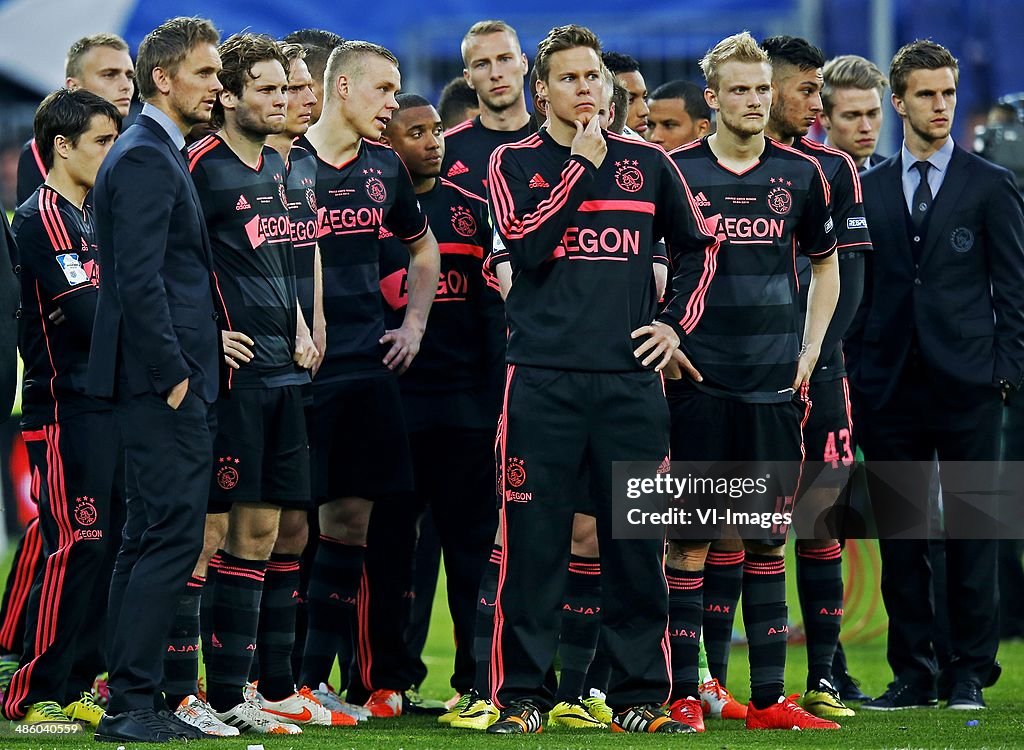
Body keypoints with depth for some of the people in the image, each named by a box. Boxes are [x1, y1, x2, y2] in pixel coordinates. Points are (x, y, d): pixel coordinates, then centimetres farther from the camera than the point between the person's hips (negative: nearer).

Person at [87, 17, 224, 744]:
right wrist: (174, 376, -18)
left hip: (167, 383, 11)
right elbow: (139, 279, -21)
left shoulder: (157, 155, 19)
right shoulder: (145, 159, -13)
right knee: (172, 539, -10)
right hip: (164, 381, -11)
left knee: (151, 541, 11)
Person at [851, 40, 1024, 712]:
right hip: (891, 386, 3)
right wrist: (859, 371, 5)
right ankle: (912, 674, 10)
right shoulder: (868, 190, 11)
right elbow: (859, 289, 13)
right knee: (899, 536, 4)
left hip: (967, 386, -2)